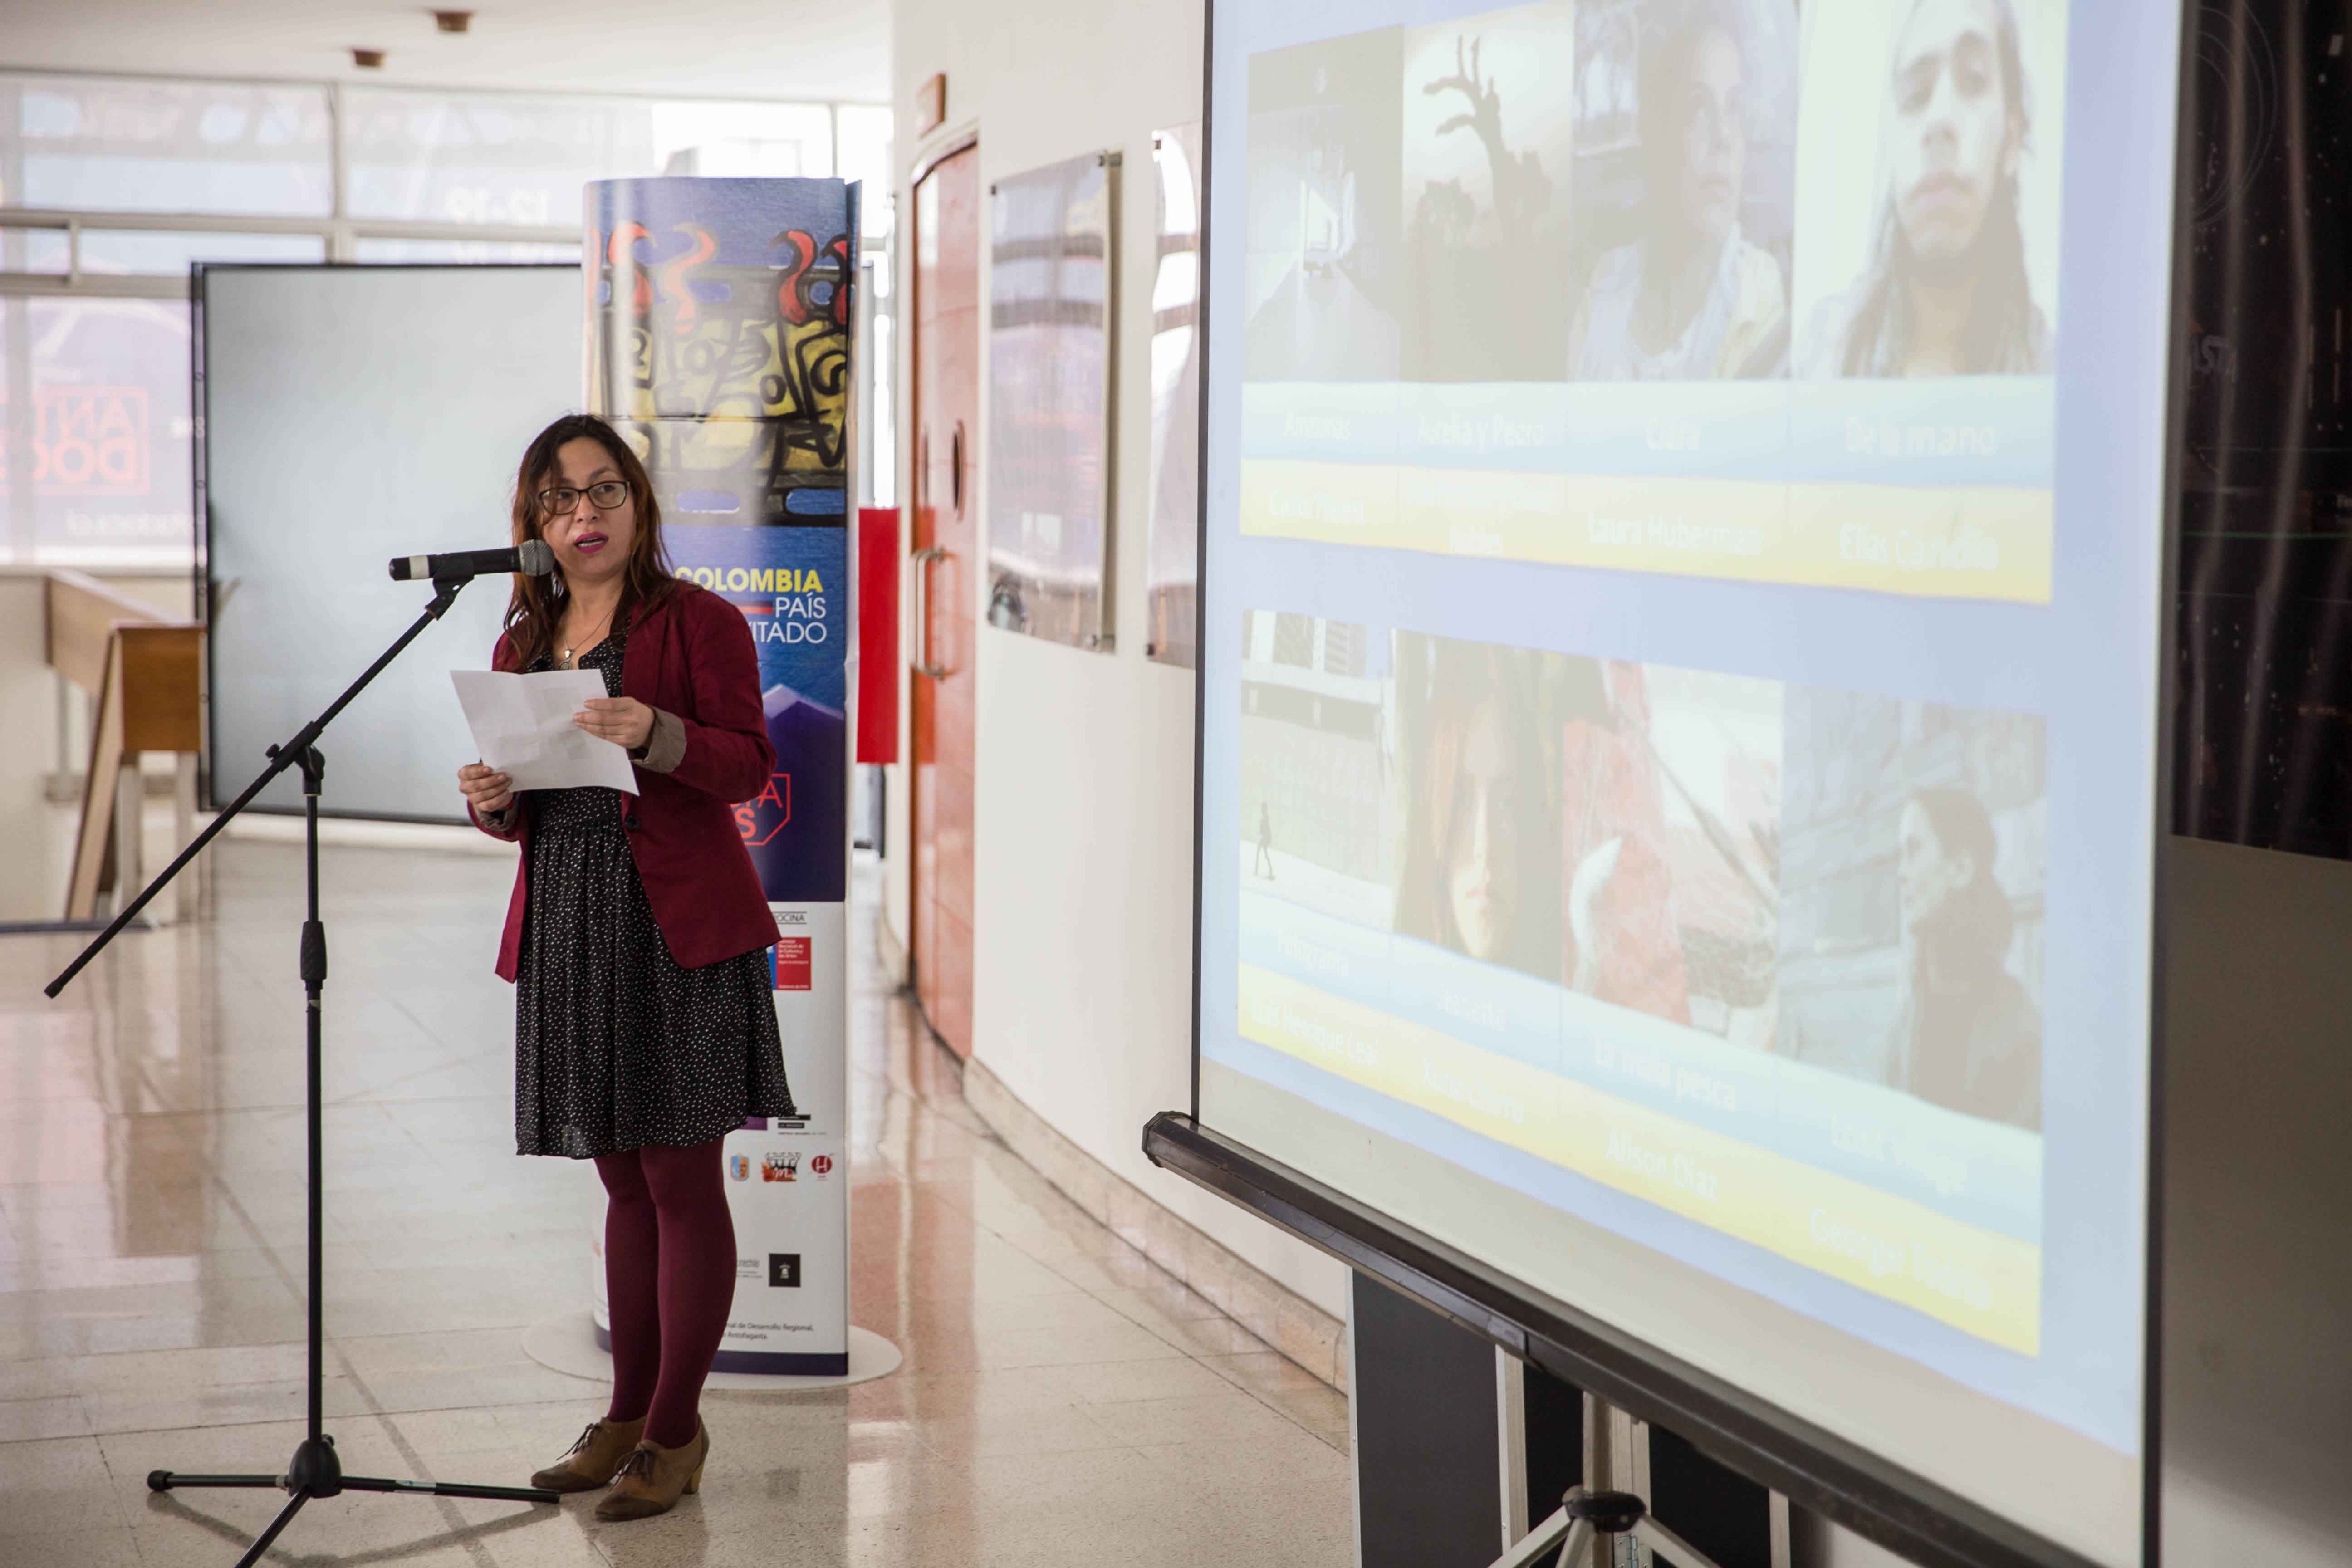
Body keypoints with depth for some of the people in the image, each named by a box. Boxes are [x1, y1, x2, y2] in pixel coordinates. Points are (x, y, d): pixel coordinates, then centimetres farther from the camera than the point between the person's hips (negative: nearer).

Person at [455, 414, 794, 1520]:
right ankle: (628, 1414, 19)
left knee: (682, 1180, -2)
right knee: (624, 1180, 12)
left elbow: (748, 765, -11)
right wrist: (491, 801, -5)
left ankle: (677, 1430, 4)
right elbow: (522, 805, 18)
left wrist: (657, 734, -28)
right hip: (566, 924, 6)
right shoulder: (523, 642, 15)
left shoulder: (699, 621, -2)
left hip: (676, 924, -6)